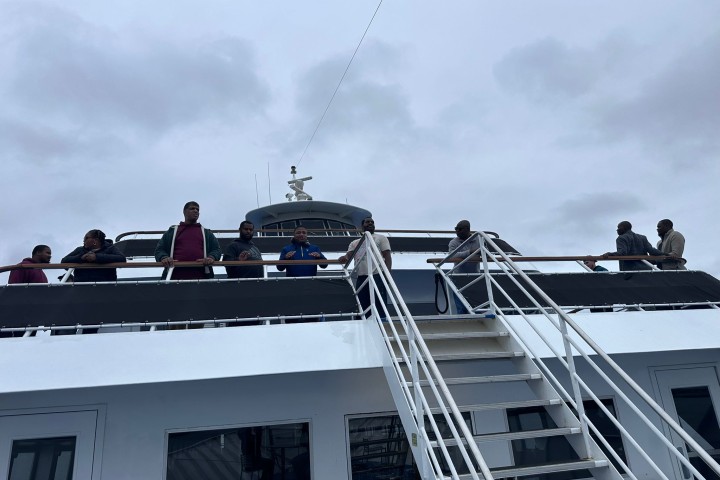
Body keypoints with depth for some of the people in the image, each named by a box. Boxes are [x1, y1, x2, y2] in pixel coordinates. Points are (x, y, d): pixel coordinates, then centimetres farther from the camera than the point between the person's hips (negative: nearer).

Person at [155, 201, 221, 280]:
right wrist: (164, 257, -7)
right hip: (176, 276, -1)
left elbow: (216, 250, 17)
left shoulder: (207, 233, 25)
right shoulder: (172, 231, 23)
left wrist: (211, 257, -8)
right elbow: (159, 249, 17)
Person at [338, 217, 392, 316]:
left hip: (377, 276, -4)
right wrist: (344, 258, -16)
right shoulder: (355, 243, 23)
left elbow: (387, 256, 3)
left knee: (379, 307, -8)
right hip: (361, 278, 4)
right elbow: (348, 256, 10)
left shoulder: (381, 238, 12)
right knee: (362, 307, 4)